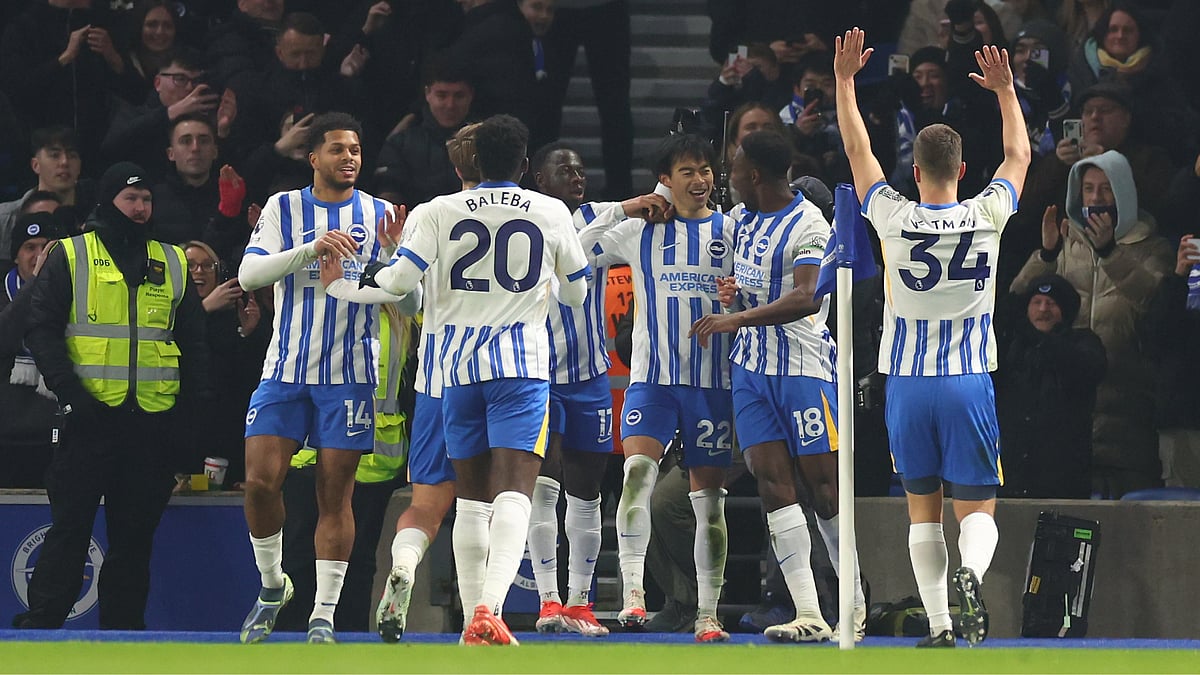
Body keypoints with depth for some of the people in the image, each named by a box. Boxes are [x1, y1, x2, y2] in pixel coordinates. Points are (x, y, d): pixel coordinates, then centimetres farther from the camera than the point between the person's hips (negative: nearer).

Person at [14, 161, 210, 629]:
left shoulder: (173, 264, 15)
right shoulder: (71, 258, 3)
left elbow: (192, 340, 18)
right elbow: (41, 331, -2)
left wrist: (200, 397, 4)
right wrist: (68, 391, -13)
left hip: (151, 416, 3)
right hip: (91, 414, -3)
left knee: (136, 533, 5)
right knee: (70, 524, -4)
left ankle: (123, 632, 10)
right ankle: (40, 624, -3)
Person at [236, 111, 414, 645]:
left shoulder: (379, 216, 6)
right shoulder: (283, 208, 5)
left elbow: (407, 299, 4)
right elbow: (249, 274, -8)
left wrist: (395, 255, -16)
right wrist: (312, 248, -20)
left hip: (348, 375, -1)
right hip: (284, 369, 1)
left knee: (335, 494, -2)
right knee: (260, 482, -8)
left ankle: (324, 615, 2)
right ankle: (272, 585, 15)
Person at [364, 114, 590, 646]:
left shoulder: (440, 212, 2)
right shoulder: (551, 213, 5)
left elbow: (402, 277, -8)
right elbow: (576, 291, 16)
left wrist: (371, 278, 14)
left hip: (458, 363, 2)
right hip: (522, 363, -2)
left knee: (472, 497, 14)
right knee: (514, 492, -12)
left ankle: (473, 618, 16)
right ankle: (490, 607, -32)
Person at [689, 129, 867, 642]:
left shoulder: (808, 226, -15)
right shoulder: (741, 217, 11)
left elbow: (807, 299, -29)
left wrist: (737, 317, -32)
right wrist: (731, 291, 7)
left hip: (804, 365, -7)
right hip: (751, 367, 7)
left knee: (823, 486, -4)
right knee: (771, 482, -5)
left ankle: (856, 604, 11)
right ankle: (808, 614, -9)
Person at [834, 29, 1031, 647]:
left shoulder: (894, 219, -8)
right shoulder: (987, 217, -5)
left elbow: (858, 150, 7)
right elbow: (1018, 155, 14)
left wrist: (844, 79, 17)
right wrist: (1005, 90, 26)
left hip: (907, 383, 0)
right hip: (969, 382, 0)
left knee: (923, 510, 9)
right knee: (976, 508, 2)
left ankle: (938, 624, 3)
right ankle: (971, 573, -30)